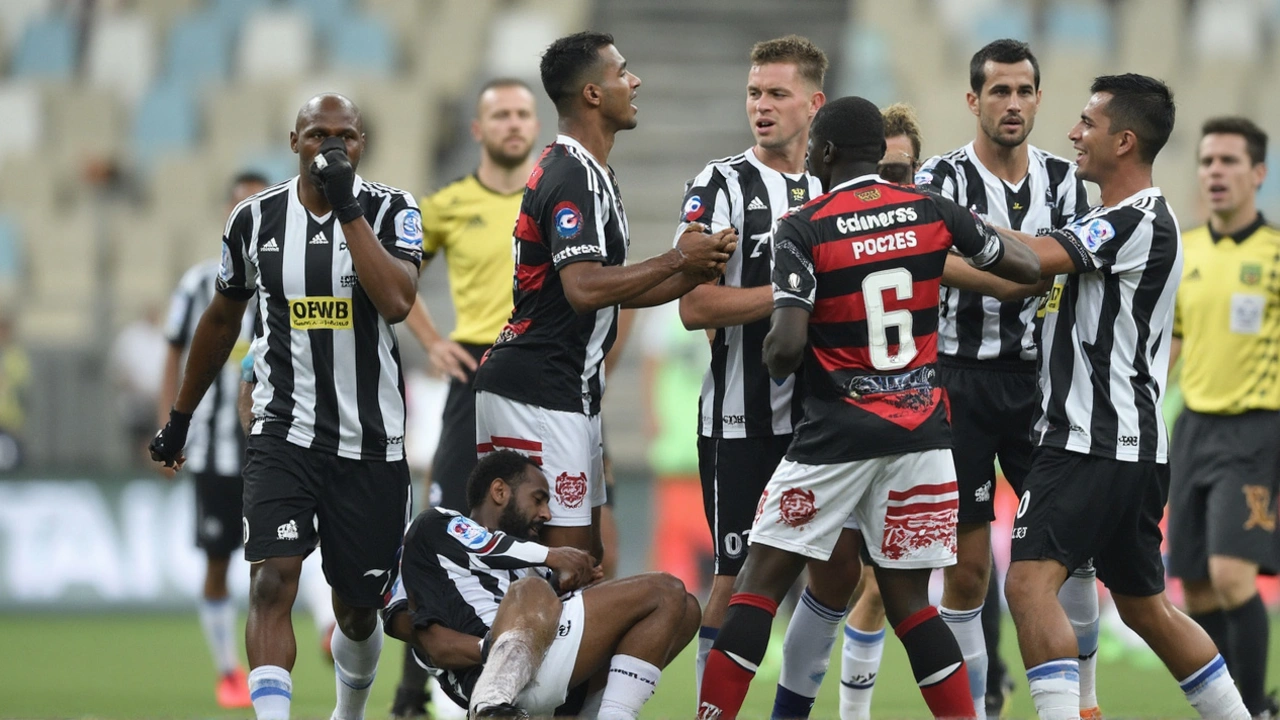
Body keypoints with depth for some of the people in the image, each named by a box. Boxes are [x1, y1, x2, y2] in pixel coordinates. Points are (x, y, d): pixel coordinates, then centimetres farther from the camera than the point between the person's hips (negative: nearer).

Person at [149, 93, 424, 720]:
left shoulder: (390, 211, -4)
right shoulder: (257, 218, 2)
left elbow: (396, 303, -23)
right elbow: (222, 320, 17)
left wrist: (348, 209, -22)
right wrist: (180, 417, 22)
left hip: (370, 439, 0)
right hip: (284, 430, 0)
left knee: (357, 606, 12)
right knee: (273, 580, -20)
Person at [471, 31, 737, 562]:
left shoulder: (586, 173, 18)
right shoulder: (575, 179, -16)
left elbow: (612, 291, 22)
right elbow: (585, 289, -28)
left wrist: (695, 273, 8)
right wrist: (676, 259, -18)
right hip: (540, 392, -11)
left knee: (586, 555, 12)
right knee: (565, 551, -12)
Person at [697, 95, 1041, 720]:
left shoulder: (802, 230, -9)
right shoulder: (932, 212, 2)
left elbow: (786, 345, -17)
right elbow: (1026, 267, 11)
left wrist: (772, 361, 6)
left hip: (840, 429, -4)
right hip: (922, 430, 4)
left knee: (761, 580, 2)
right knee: (907, 598, 12)